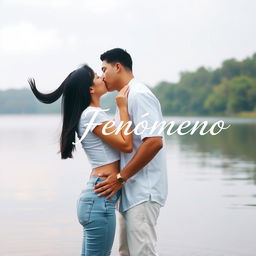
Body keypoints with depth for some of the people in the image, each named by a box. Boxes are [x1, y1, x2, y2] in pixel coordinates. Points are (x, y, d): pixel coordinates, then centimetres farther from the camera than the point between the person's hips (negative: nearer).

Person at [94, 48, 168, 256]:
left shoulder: (138, 95, -12)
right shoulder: (126, 97, 19)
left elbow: (154, 142, -22)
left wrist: (121, 178, -19)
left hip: (143, 192, -10)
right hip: (131, 191, 10)